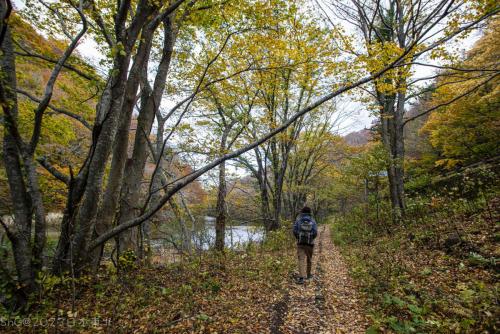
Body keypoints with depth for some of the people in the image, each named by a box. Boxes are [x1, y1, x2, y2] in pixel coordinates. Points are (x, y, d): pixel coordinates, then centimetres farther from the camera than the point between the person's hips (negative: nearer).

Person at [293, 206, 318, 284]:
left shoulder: (298, 220, -1)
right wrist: (311, 239, 9)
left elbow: (295, 231, -7)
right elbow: (315, 232, -10)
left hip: (300, 243, -1)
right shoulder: (313, 221, -1)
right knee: (309, 259, 20)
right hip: (310, 243, 1)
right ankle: (308, 274, 36)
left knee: (301, 260, -4)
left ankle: (301, 278, -16)